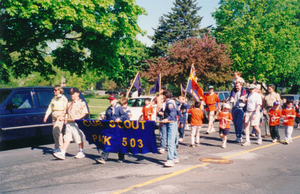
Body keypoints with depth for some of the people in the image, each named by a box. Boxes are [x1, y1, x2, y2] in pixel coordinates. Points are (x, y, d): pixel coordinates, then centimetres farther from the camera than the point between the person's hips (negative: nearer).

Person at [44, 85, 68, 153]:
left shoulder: (63, 98, 0)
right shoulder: (53, 99, 20)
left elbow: (65, 109, -9)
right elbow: (49, 108, 16)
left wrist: (62, 116, -22)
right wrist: (46, 116, 4)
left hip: (60, 116, -7)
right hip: (54, 116, 7)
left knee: (56, 131, -17)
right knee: (54, 132, 6)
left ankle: (60, 147, -12)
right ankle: (57, 146, 14)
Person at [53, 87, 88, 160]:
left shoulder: (81, 103, -4)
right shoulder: (70, 104, 20)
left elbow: (84, 112, -11)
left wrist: (77, 118, -22)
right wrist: (66, 119, 8)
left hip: (77, 123, -7)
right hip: (69, 123, 7)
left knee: (79, 138, 2)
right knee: (67, 138, 2)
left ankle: (81, 152, 16)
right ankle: (62, 153, -2)